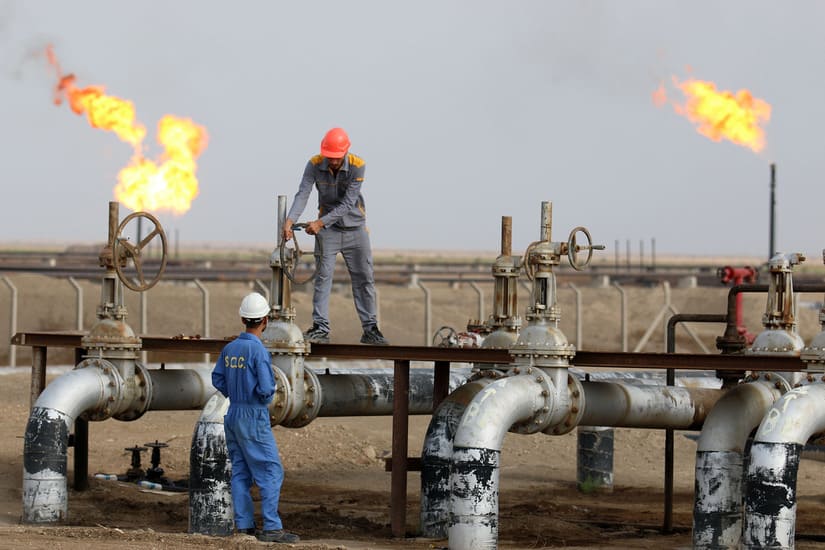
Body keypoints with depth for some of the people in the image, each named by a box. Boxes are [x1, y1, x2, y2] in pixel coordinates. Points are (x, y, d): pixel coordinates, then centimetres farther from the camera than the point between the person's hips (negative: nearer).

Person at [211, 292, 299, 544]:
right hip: (254, 417, -8)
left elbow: (217, 379, 12)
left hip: (233, 414, 8)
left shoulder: (230, 348, 5)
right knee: (271, 472, -4)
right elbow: (266, 387, -22)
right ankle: (272, 528, -7)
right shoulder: (258, 350, -18)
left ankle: (244, 526, 11)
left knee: (241, 473, 10)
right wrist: (268, 393, -1)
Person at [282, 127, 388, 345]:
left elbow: (347, 204, -23)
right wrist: (290, 220, -37)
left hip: (355, 227, 0)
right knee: (322, 276, -5)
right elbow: (302, 194, -21)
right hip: (327, 230, 0)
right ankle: (320, 328, -2)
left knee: (364, 278, 3)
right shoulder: (315, 165, -13)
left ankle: (370, 329, 9)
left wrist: (321, 222, -30)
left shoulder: (357, 166, -18)